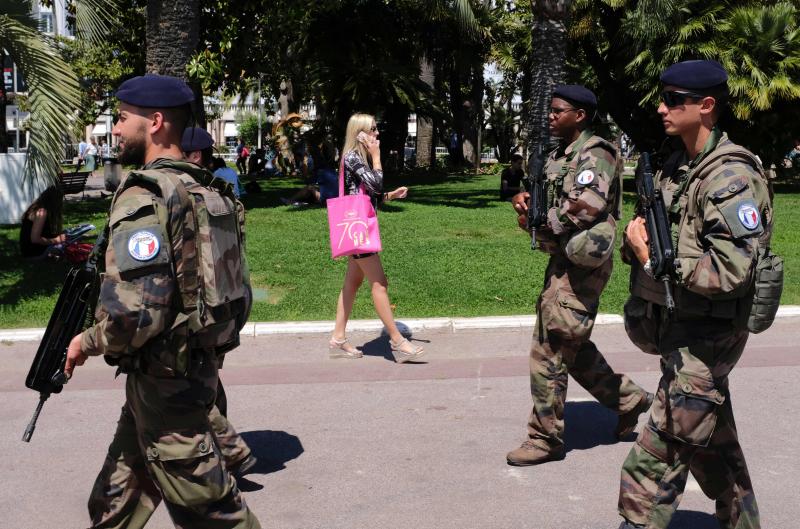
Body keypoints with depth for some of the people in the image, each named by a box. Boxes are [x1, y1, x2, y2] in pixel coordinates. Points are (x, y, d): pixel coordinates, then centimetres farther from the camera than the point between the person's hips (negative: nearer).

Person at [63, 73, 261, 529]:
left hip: (162, 381, -9)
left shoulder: (144, 196, -18)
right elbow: (237, 290, 13)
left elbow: (134, 313, -26)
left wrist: (89, 342, -9)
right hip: (201, 366, 9)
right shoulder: (211, 191, 8)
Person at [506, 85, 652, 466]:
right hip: (563, 261, 10)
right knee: (572, 345, 18)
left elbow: (583, 209, -24)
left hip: (581, 264, -10)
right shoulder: (559, 155, 16)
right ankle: (627, 398, 32)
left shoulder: (595, 155, -13)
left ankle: (545, 438, 4)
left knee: (550, 349, -6)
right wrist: (526, 200, -3)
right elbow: (548, 202, 20)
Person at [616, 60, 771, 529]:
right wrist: (639, 239, -6)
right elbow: (664, 241, 17)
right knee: (715, 446, 22)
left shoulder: (731, 176, -19)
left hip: (706, 339, -9)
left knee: (656, 462, -5)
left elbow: (730, 271, -26)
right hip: (680, 329, 9)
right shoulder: (679, 167, 9)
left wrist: (653, 259, -19)